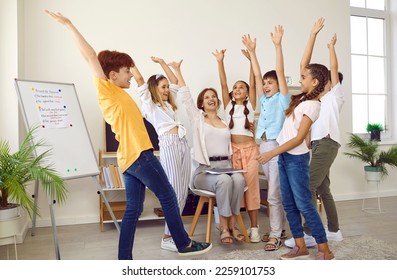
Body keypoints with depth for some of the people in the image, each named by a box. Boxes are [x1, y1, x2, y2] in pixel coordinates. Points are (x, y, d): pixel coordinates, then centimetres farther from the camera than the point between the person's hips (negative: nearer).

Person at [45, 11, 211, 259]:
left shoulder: (118, 93, 18)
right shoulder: (106, 89, -5)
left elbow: (140, 80, 35)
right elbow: (90, 56, -9)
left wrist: (130, 65, 25)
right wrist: (69, 25, -5)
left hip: (131, 157, 10)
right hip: (139, 154, -10)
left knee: (133, 210, 10)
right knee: (168, 197, 2)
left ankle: (124, 260, 16)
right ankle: (184, 244, 15)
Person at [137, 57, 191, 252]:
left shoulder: (168, 104, 28)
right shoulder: (150, 105, 9)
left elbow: (175, 82, 31)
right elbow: (141, 83, -2)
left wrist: (161, 62, 32)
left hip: (182, 143, 7)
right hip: (168, 144, -7)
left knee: (183, 192, 3)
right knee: (174, 192, -10)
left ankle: (173, 232, 12)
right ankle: (167, 237, -1)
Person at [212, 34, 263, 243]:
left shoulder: (251, 104, 6)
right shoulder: (228, 106, 10)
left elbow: (257, 78, 0)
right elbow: (223, 84, -1)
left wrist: (252, 52, -5)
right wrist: (220, 61, -11)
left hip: (250, 149, -1)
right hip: (232, 149, 1)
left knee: (251, 186, -1)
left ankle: (254, 228, 6)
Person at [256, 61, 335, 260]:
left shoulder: (312, 105, -16)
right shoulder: (302, 99, 9)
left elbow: (299, 138, -19)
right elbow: (307, 67, 24)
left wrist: (272, 153, -21)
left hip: (296, 158, -9)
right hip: (284, 156, 9)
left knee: (304, 204, -4)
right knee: (289, 204, 10)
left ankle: (325, 251, 8)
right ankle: (300, 246, 19)